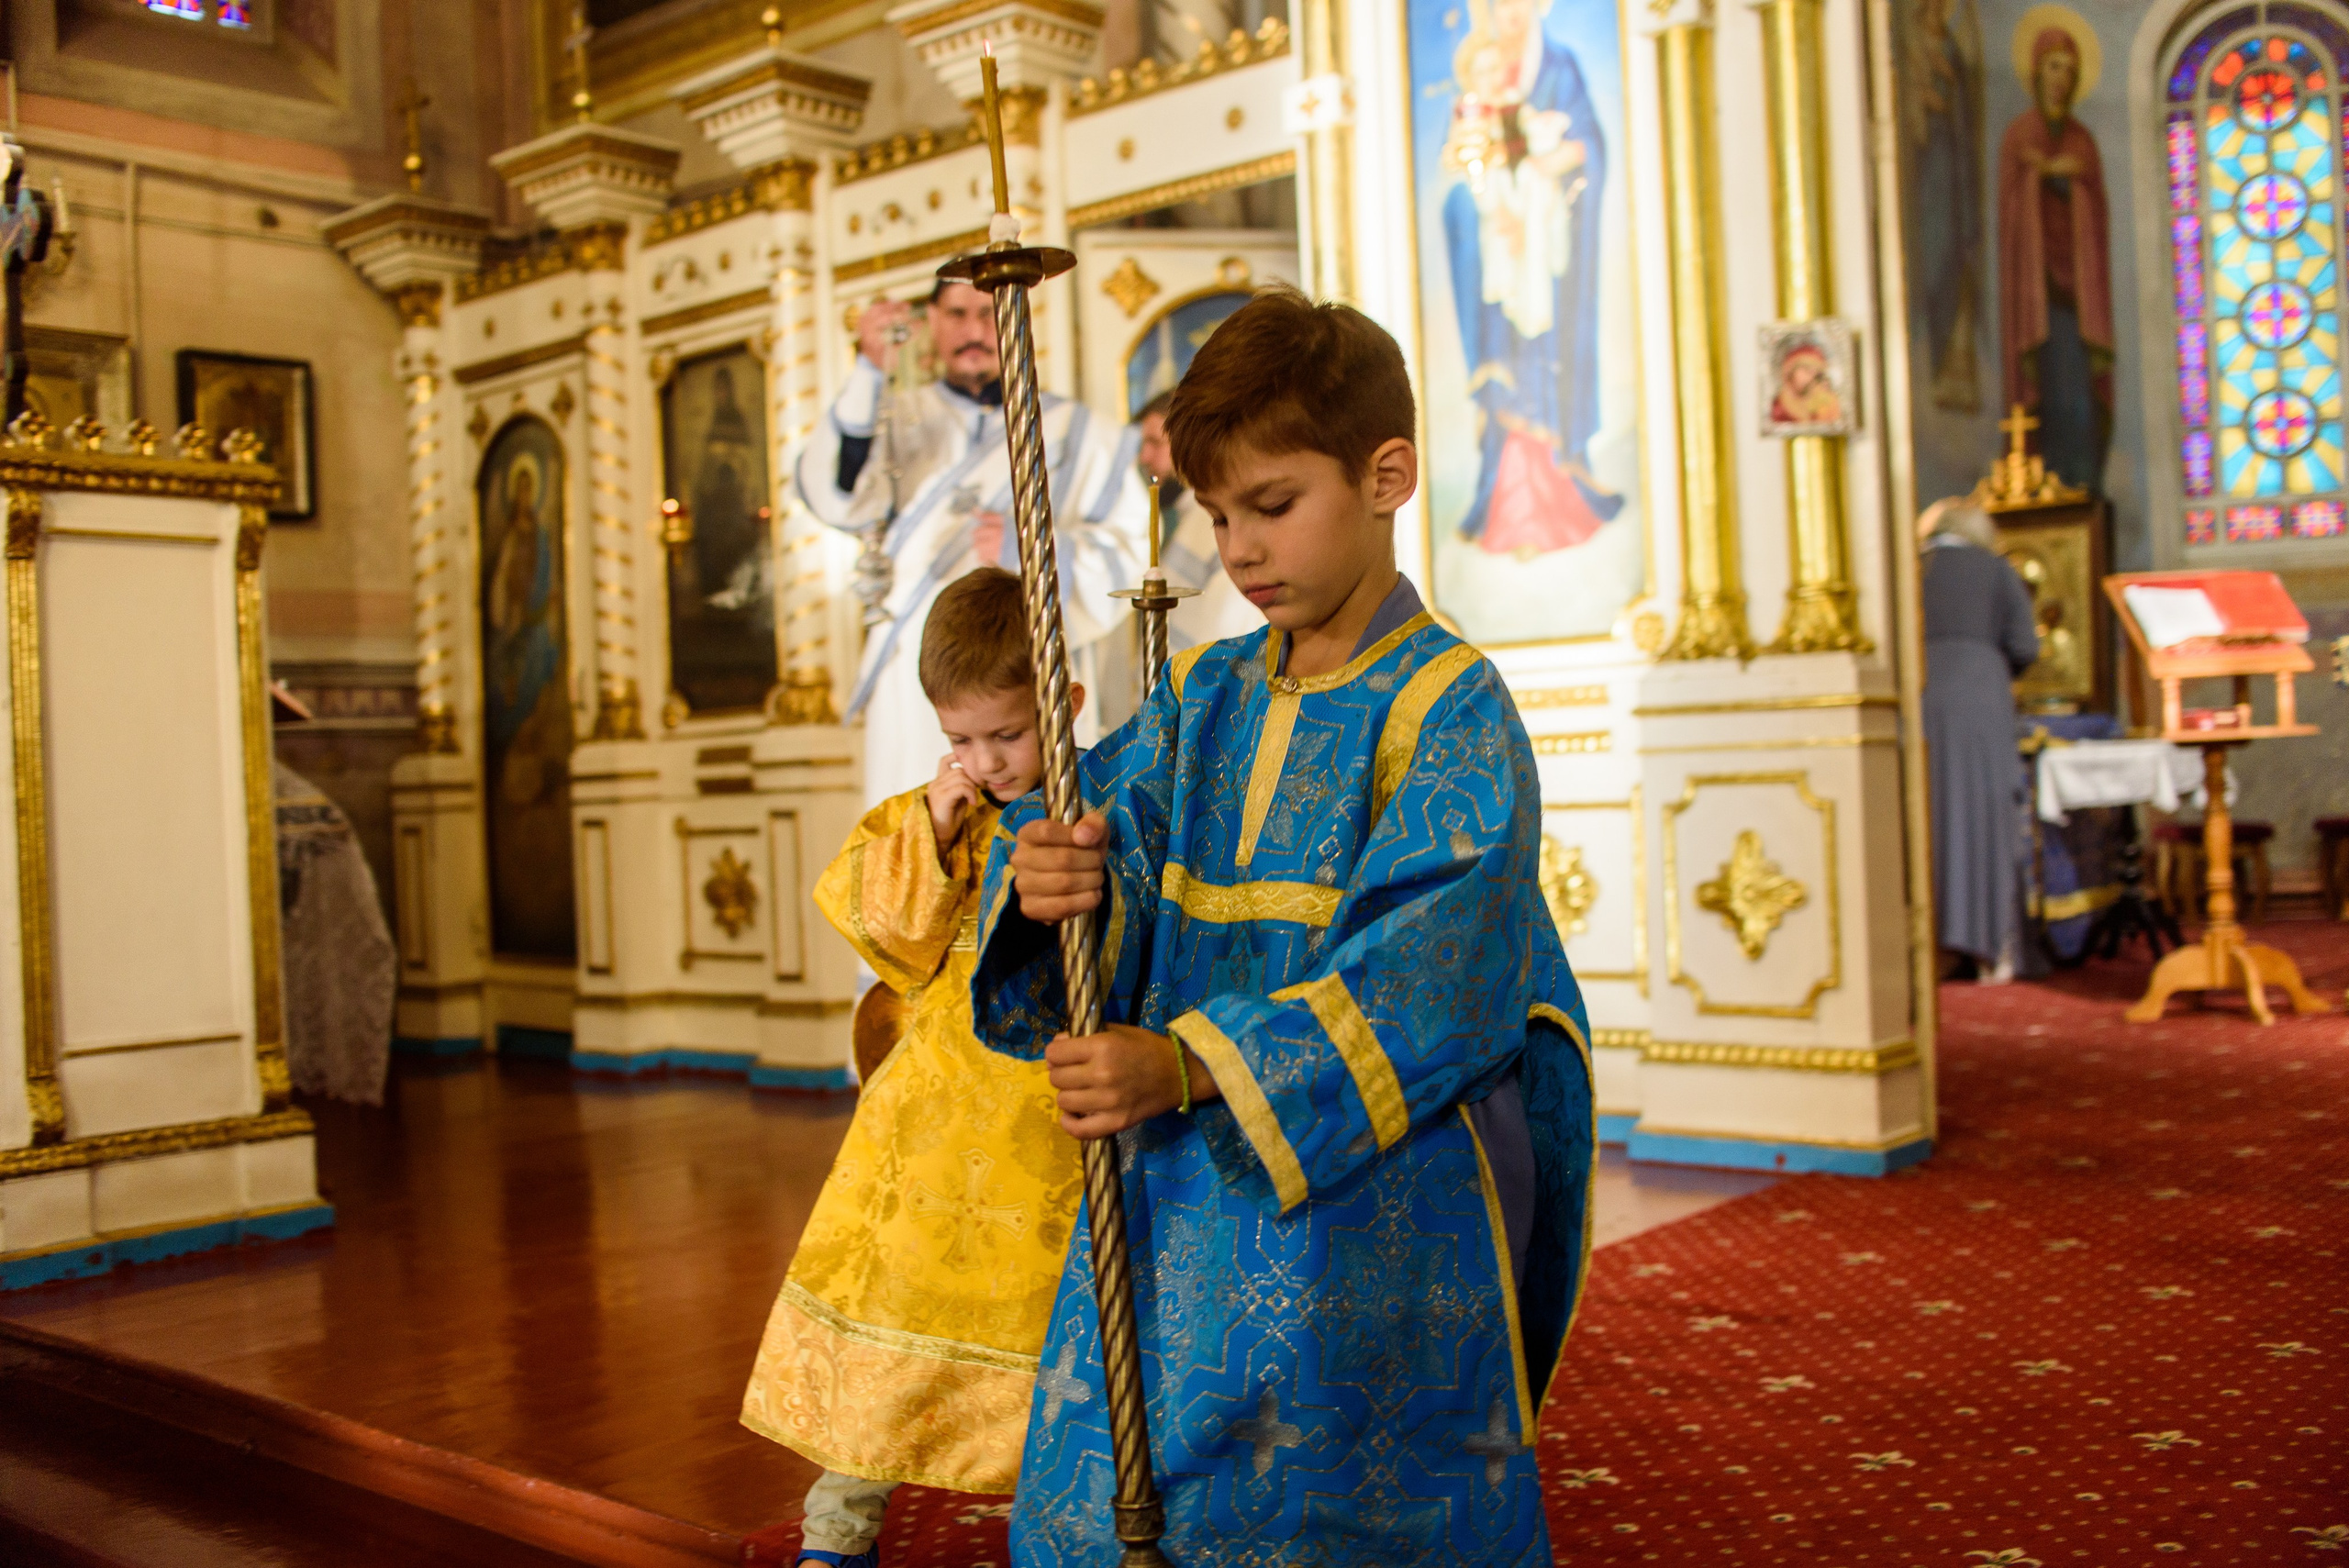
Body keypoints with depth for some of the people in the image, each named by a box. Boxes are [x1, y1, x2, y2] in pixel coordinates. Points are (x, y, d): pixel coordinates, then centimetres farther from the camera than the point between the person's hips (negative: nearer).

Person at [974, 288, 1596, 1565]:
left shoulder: (1450, 709, -10)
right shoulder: (1203, 695, 10)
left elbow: (1420, 970, -19)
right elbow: (1092, 818, 2)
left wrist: (1191, 1064, -27)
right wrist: (1047, 883, -23)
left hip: (1367, 1205, -5)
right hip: (1171, 1188, 6)